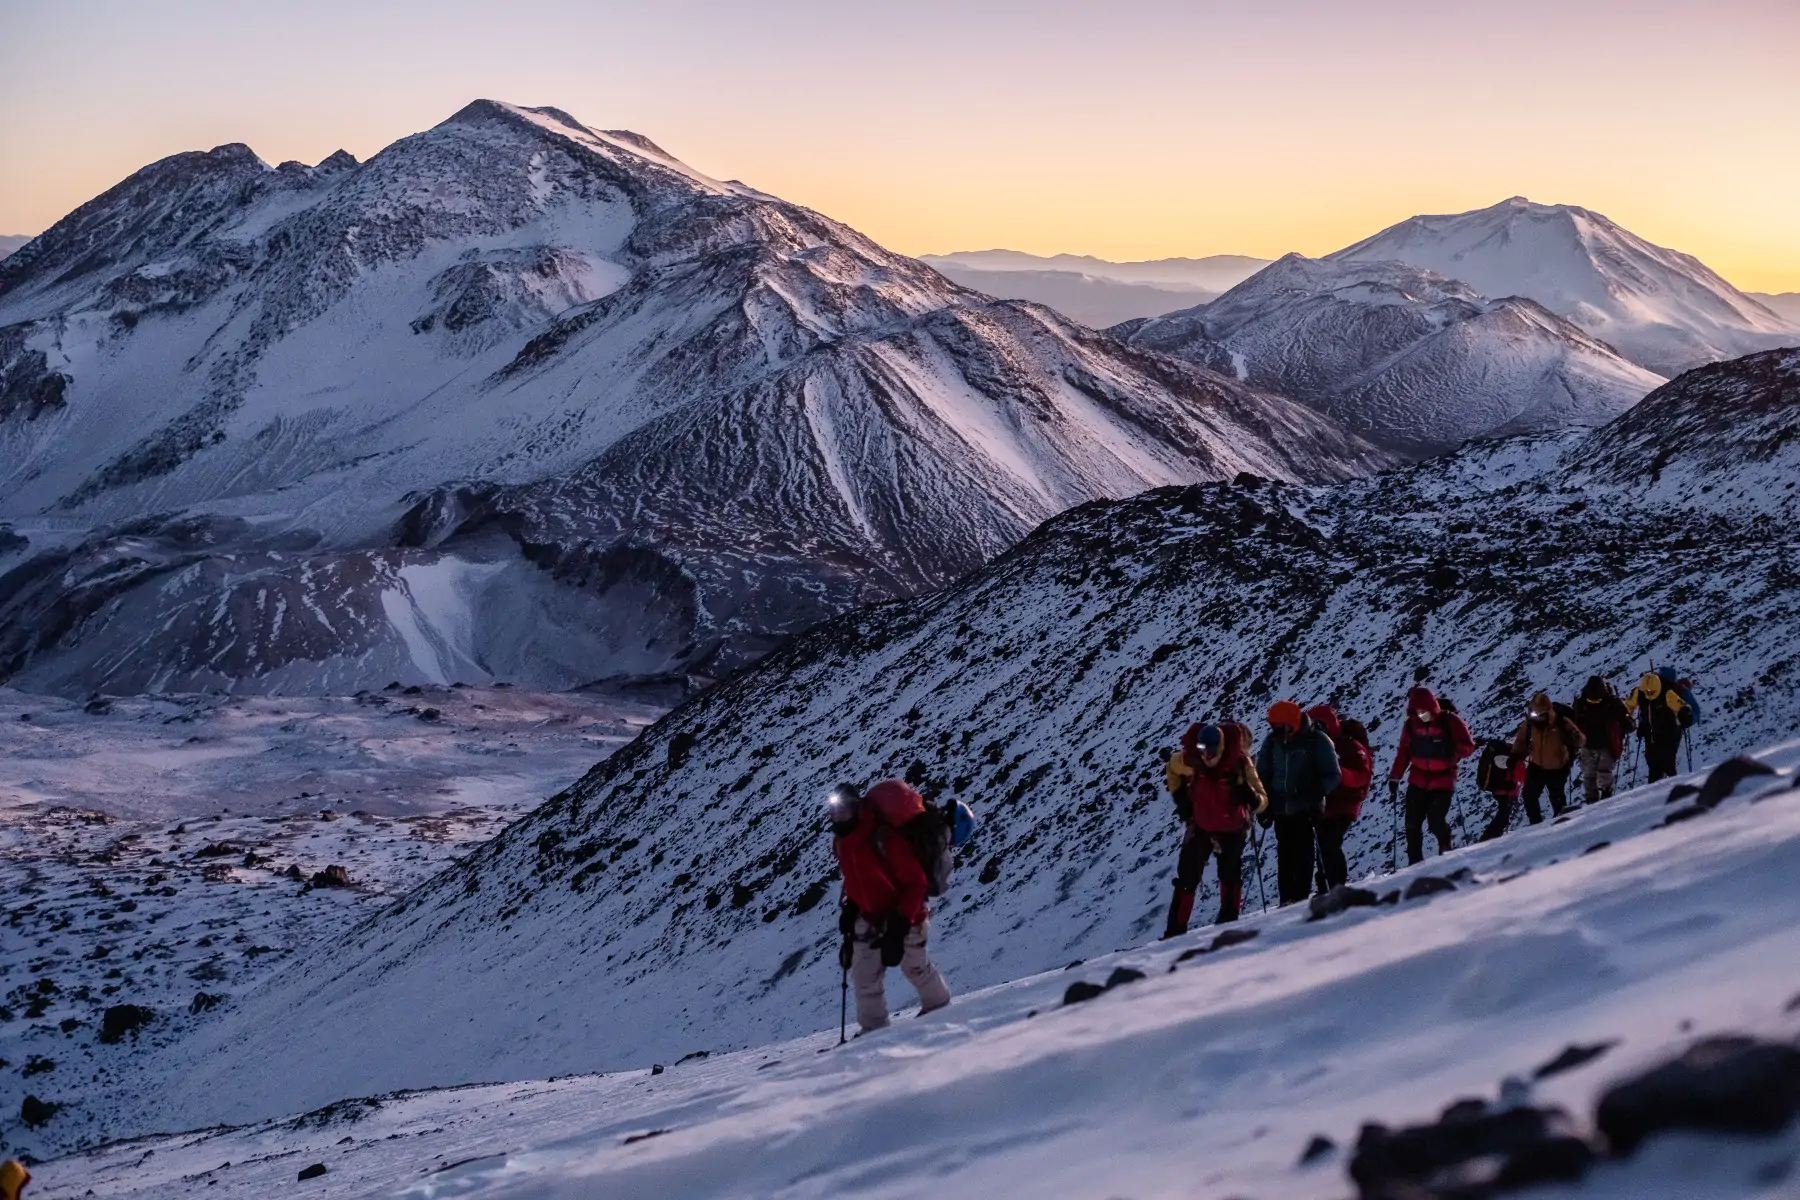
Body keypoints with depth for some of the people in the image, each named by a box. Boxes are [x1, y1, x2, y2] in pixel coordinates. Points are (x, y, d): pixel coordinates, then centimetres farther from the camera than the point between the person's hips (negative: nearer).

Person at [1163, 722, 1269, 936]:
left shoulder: (1240, 765, -27)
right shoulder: (1190, 761, -21)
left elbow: (1263, 800, -22)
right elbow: (1173, 769, 4)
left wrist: (1251, 798, -44)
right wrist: (1180, 796, -1)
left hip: (1232, 830, -1)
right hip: (1200, 827, 2)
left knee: (1230, 876, 0)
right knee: (1186, 879, 2)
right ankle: (1175, 930, 7)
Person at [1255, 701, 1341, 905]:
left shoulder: (1317, 741, -7)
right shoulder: (1272, 741, 7)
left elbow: (1333, 776, -5)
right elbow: (1262, 775, 16)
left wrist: (1316, 791, -22)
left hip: (1306, 810, -4)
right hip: (1280, 809, 4)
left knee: (1303, 854, -6)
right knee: (1284, 855, 4)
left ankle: (1301, 898, -2)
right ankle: (1287, 900, 9)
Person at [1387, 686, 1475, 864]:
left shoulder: (1450, 722, -7)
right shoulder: (1411, 725, 2)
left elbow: (1468, 746, -3)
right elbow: (1403, 753, 9)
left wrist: (1454, 752, -24)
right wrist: (1394, 778, 6)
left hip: (1443, 781, -3)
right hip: (1418, 781, 4)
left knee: (1436, 821, -14)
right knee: (1412, 823, -2)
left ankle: (1446, 851, 14)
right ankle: (1415, 861, 10)